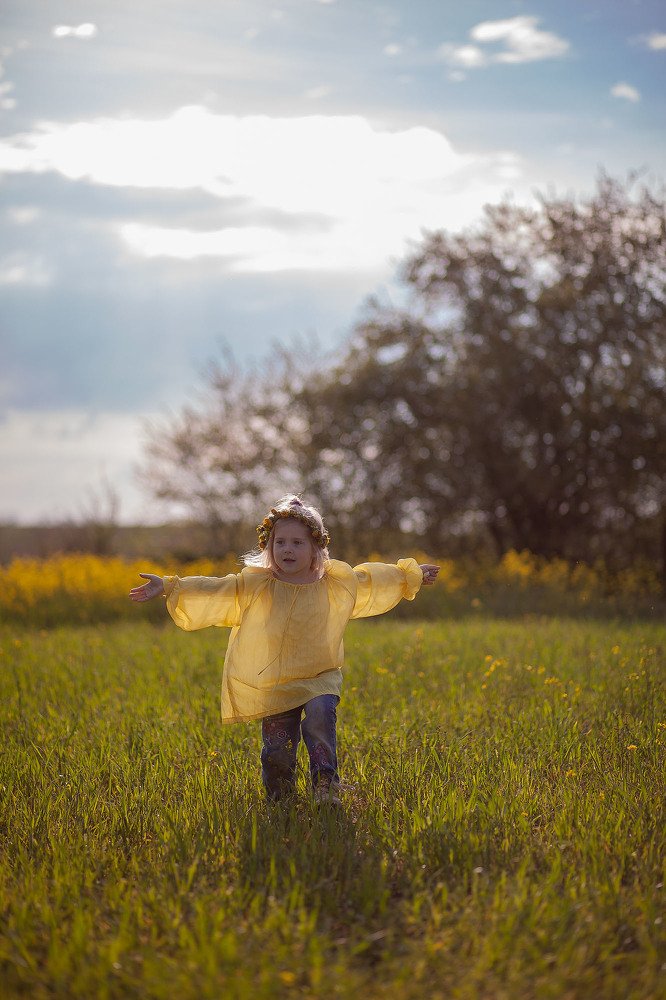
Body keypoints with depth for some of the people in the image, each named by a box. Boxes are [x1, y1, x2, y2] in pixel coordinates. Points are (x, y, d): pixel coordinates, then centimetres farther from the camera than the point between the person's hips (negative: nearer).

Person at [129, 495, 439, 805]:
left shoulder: (338, 584, 3)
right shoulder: (253, 585, -3)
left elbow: (371, 581, 19)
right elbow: (211, 593, -7)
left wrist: (410, 574, 30)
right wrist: (168, 587, -16)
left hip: (319, 678, 0)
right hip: (271, 686, 0)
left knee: (319, 716, -29)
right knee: (276, 747, 1)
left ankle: (326, 784, -18)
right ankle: (279, 798, 27)